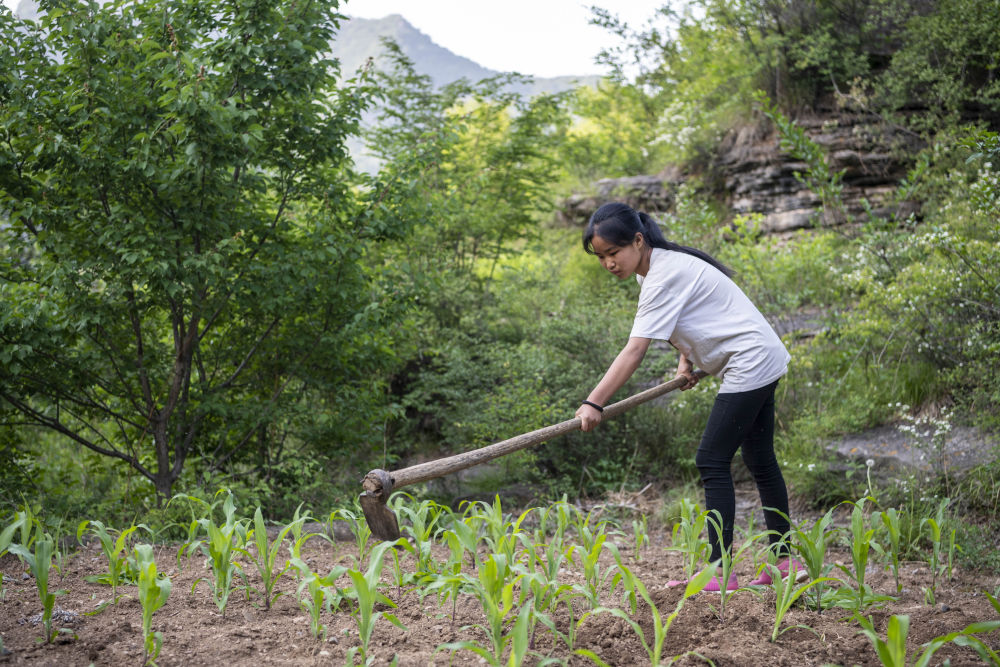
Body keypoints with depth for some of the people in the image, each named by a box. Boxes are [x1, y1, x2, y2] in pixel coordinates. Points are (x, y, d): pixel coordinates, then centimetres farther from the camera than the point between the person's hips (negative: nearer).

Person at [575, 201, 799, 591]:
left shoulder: (664, 277, -23)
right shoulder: (659, 266, 7)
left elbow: (634, 351, -30)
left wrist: (593, 403, -33)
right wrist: (686, 360, 3)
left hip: (750, 362, -11)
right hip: (759, 365, 11)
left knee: (712, 460, -13)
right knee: (760, 461, 15)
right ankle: (784, 560, 24)